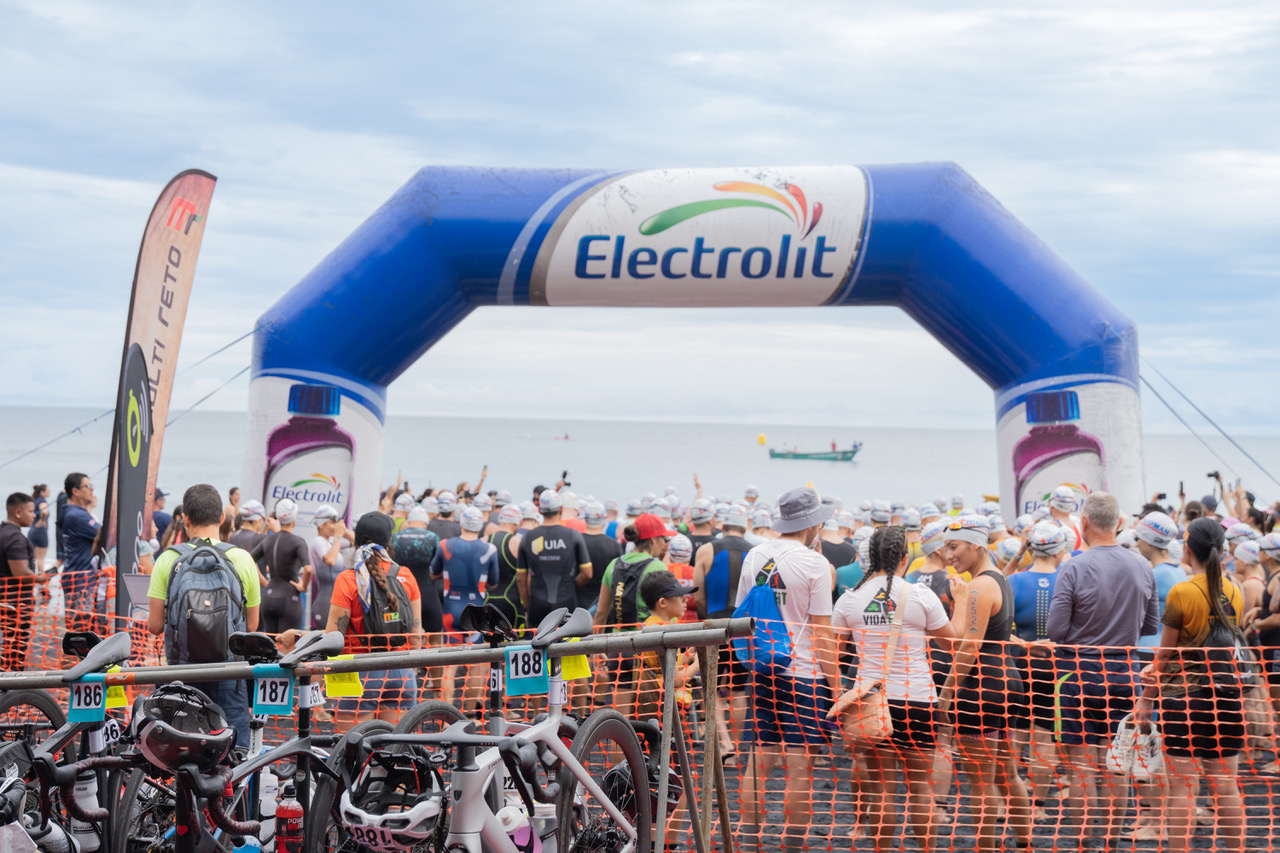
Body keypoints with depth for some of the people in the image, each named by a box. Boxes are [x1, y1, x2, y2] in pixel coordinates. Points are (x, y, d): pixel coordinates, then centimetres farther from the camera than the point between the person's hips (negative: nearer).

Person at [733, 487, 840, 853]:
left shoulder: (754, 557, 8)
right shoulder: (815, 563, -10)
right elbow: (821, 631, -10)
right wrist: (835, 684, -5)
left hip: (761, 672, 6)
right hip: (804, 673, -6)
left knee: (757, 762, 9)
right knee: (799, 768, -1)